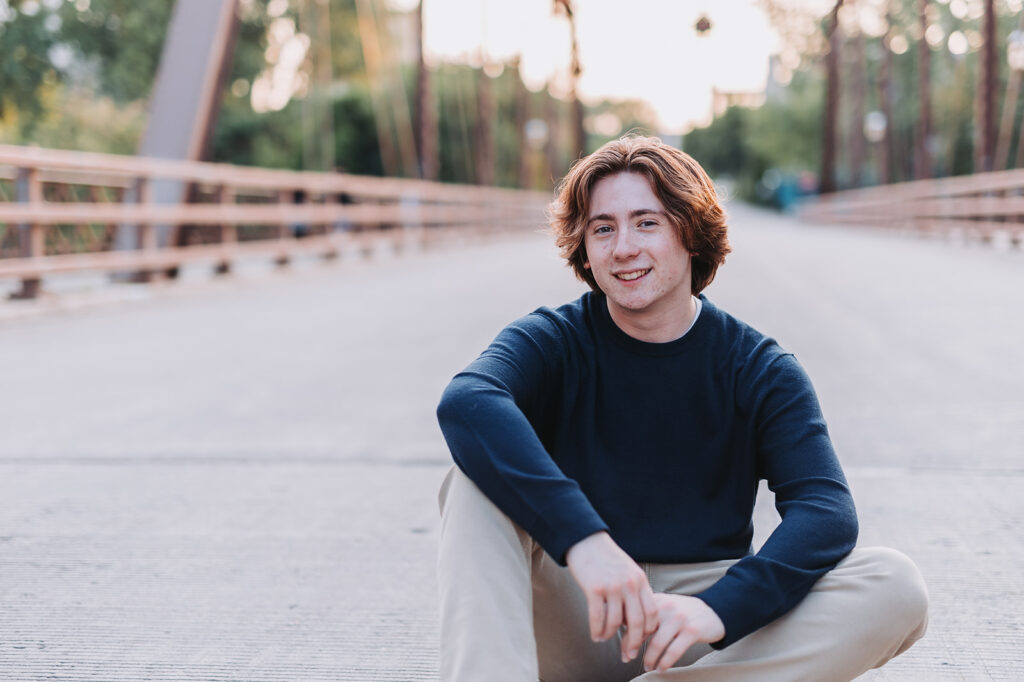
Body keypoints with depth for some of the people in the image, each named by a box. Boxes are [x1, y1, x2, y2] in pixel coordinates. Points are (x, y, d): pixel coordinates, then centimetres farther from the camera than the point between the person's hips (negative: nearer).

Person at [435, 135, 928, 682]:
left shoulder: (760, 371, 2)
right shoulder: (553, 342, 0)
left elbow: (826, 511, -13)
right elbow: (466, 403, -25)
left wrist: (719, 609, -32)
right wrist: (582, 538, -40)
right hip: (574, 620, -1)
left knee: (896, 586, -22)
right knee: (478, 481, -24)